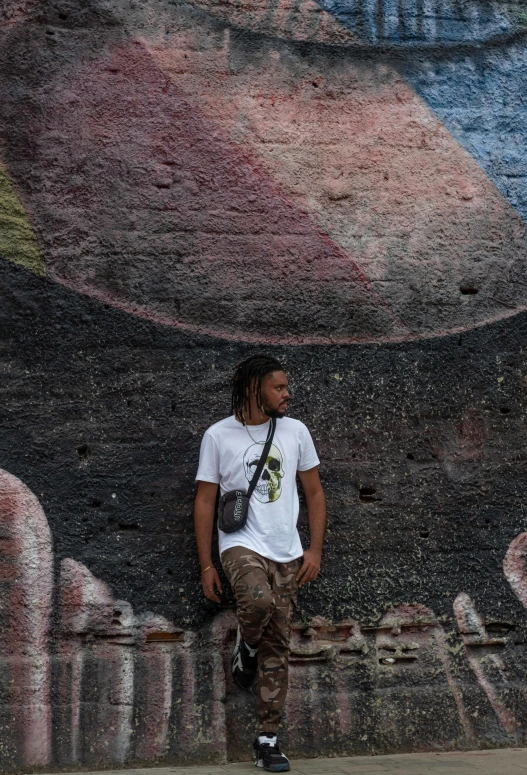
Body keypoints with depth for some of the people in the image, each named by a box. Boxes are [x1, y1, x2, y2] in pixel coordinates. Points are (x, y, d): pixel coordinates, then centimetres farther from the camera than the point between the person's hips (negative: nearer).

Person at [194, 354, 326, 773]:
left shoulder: (295, 431, 6)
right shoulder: (219, 436, -2)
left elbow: (314, 492, 11)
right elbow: (205, 502, 1)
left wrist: (315, 550, 1)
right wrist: (206, 565, -3)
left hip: (287, 553, 3)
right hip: (242, 545, -3)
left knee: (277, 647, 4)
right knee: (259, 601, -33)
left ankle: (268, 740, 15)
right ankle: (245, 649, 2)